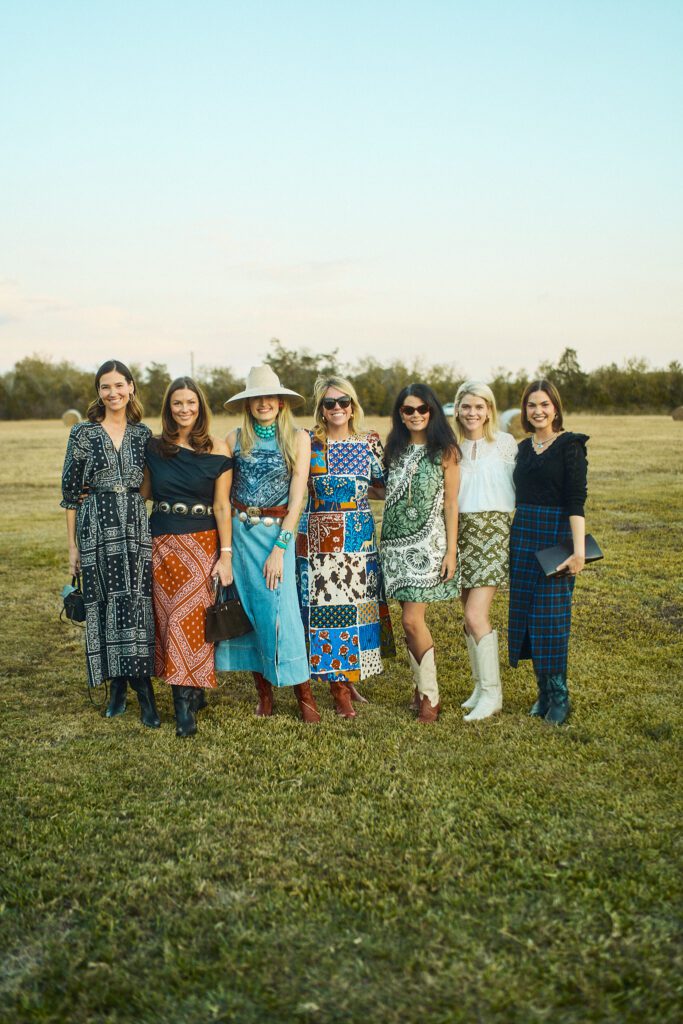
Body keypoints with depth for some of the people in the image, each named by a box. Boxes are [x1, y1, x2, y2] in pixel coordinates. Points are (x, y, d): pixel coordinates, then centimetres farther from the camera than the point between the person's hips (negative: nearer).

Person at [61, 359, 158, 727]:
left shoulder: (143, 434, 7)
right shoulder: (83, 433, 0)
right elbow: (71, 491, 2)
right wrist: (72, 544, 0)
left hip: (136, 526, 1)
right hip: (97, 527, -1)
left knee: (136, 600, -5)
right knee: (104, 602, 2)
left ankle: (141, 689, -2)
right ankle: (117, 686, 15)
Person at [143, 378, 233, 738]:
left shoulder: (216, 450, -3)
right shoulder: (155, 447, 7)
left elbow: (222, 505, -6)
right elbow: (144, 492, 15)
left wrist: (226, 554, -9)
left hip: (202, 544, -4)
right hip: (162, 544, 4)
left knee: (189, 618, -9)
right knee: (168, 619, 4)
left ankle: (185, 703, -3)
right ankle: (192, 692, 17)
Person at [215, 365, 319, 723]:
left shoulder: (297, 438, -1)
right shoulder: (235, 439, 5)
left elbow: (297, 497, -6)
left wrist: (279, 547, -12)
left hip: (278, 532, -2)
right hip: (240, 532, 3)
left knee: (279, 608, -8)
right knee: (248, 608, 5)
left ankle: (303, 694, 5)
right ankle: (263, 692, 17)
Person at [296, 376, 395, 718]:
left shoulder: (370, 442, 5)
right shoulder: (308, 442, 0)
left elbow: (384, 485, 10)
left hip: (359, 536, 2)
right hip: (318, 536, -2)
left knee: (358, 605, 6)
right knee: (324, 607, -2)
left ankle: (348, 679, 23)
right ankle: (340, 690, 10)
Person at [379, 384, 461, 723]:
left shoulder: (444, 451, -2)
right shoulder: (395, 449, 11)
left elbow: (451, 504, -4)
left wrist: (451, 551, -8)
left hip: (427, 543, -5)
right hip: (396, 542, 5)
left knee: (412, 620, -9)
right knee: (411, 620, 6)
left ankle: (430, 695, 5)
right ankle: (422, 688, 19)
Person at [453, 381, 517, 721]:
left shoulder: (505, 443, -3)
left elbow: (517, 488, 0)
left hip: (493, 530, -4)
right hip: (460, 532, 5)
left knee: (476, 616, -12)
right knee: (470, 615, 9)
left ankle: (492, 693, -1)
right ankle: (480, 686, 22)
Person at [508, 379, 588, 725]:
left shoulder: (570, 446, -7)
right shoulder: (524, 447, 12)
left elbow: (576, 501, -14)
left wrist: (579, 549, -21)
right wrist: (514, 537, 12)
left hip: (556, 535, -6)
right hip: (523, 536, 6)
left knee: (552, 614, -5)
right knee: (526, 613, 6)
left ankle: (559, 696, 7)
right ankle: (544, 691, 17)